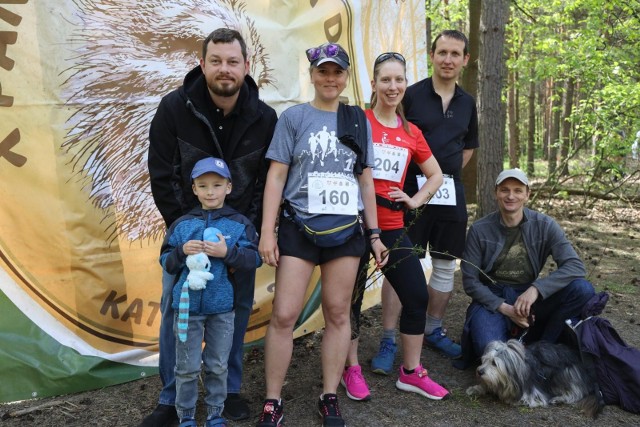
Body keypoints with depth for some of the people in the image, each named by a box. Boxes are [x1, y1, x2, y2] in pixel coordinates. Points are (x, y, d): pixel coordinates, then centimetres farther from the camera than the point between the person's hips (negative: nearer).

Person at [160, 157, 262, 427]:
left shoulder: (239, 224, -1)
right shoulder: (182, 225, 2)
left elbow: (254, 259, -7)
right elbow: (166, 262, 2)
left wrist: (228, 252, -20)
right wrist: (182, 251, -17)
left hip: (222, 306, 0)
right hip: (188, 305, 0)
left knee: (218, 366, 12)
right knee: (187, 367, 8)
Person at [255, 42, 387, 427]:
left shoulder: (359, 121, 10)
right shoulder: (294, 117, 1)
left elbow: (366, 181, 12)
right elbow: (276, 176, -2)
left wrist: (375, 234, 10)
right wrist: (267, 232, -10)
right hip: (299, 226, -2)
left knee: (338, 313, 7)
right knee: (284, 315, -5)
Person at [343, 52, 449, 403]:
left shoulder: (411, 133, 8)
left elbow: (436, 175, 20)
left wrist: (415, 200, 6)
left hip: (392, 227, 5)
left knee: (417, 296, 3)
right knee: (352, 298, 7)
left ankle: (411, 372, 21)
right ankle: (351, 370, 27)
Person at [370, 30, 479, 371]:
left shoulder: (467, 103, 10)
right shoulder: (411, 95, -5)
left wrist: (449, 174, 11)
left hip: (451, 193, 5)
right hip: (412, 191, -5)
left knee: (445, 265, 13)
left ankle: (433, 330, 30)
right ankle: (388, 342, 3)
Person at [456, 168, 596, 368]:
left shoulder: (544, 225, -6)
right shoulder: (480, 230, -8)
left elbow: (575, 265, -15)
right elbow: (470, 281, -5)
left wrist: (536, 289, -29)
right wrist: (504, 308, -18)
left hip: (529, 297, 3)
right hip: (492, 299, -2)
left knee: (582, 289, -23)